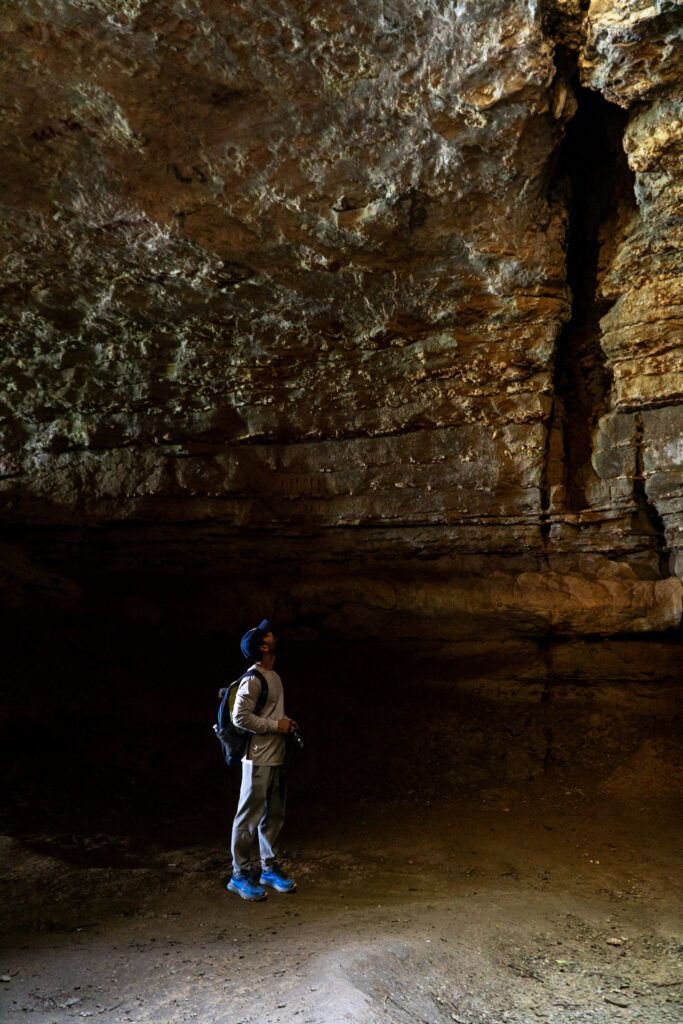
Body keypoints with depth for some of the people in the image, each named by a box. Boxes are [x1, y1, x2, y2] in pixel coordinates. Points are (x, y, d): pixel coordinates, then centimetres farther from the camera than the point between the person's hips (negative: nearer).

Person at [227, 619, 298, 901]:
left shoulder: (274, 676, 13)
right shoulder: (253, 679, -17)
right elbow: (240, 716, -23)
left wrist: (286, 721, 7)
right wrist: (276, 726, -18)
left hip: (276, 758, 9)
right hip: (258, 760, -9)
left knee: (274, 815, 16)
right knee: (250, 817, 0)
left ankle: (269, 870, 29)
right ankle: (240, 875, 12)